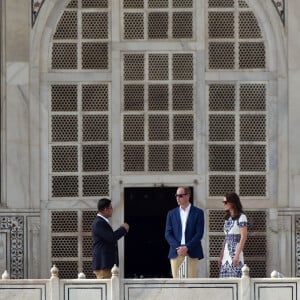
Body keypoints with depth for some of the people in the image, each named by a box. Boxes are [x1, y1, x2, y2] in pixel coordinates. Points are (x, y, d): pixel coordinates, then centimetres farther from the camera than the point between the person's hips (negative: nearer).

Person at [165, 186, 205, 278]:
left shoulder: (198, 212, 4)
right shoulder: (171, 214, 12)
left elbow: (199, 233, -3)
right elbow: (168, 234, 7)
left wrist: (187, 248, -13)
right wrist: (177, 248, -9)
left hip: (191, 253, -2)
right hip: (176, 253, 2)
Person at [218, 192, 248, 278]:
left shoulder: (241, 217, -6)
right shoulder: (228, 218, 17)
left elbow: (243, 237, -12)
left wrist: (237, 255, -18)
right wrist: (221, 256, 14)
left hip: (235, 252, -7)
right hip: (226, 254, 7)